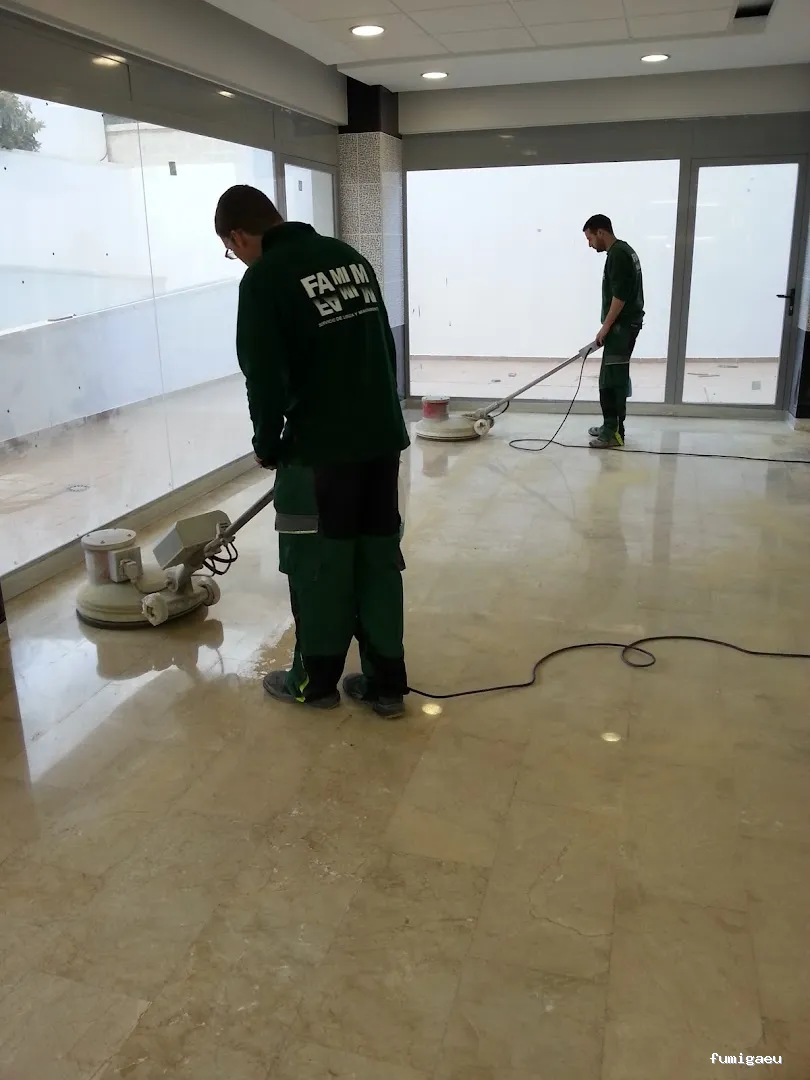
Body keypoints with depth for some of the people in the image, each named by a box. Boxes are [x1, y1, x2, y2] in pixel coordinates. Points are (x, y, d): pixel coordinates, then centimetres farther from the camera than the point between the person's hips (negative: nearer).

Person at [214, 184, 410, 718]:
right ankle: (387, 683, 20)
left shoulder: (264, 278, -9)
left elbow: (265, 378, -13)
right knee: (379, 559, 12)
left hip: (319, 448, -6)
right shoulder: (350, 257, 13)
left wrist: (268, 445, 3)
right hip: (384, 436, 7)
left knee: (317, 564, 8)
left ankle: (316, 681, 24)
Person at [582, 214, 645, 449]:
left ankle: (615, 432, -6)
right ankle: (611, 426, 21)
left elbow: (620, 296, -22)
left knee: (613, 379, -9)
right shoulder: (623, 250, 17)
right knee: (612, 378, 14)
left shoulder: (617, 255, -16)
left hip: (622, 325, -11)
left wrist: (605, 327, -16)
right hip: (624, 324, 11)